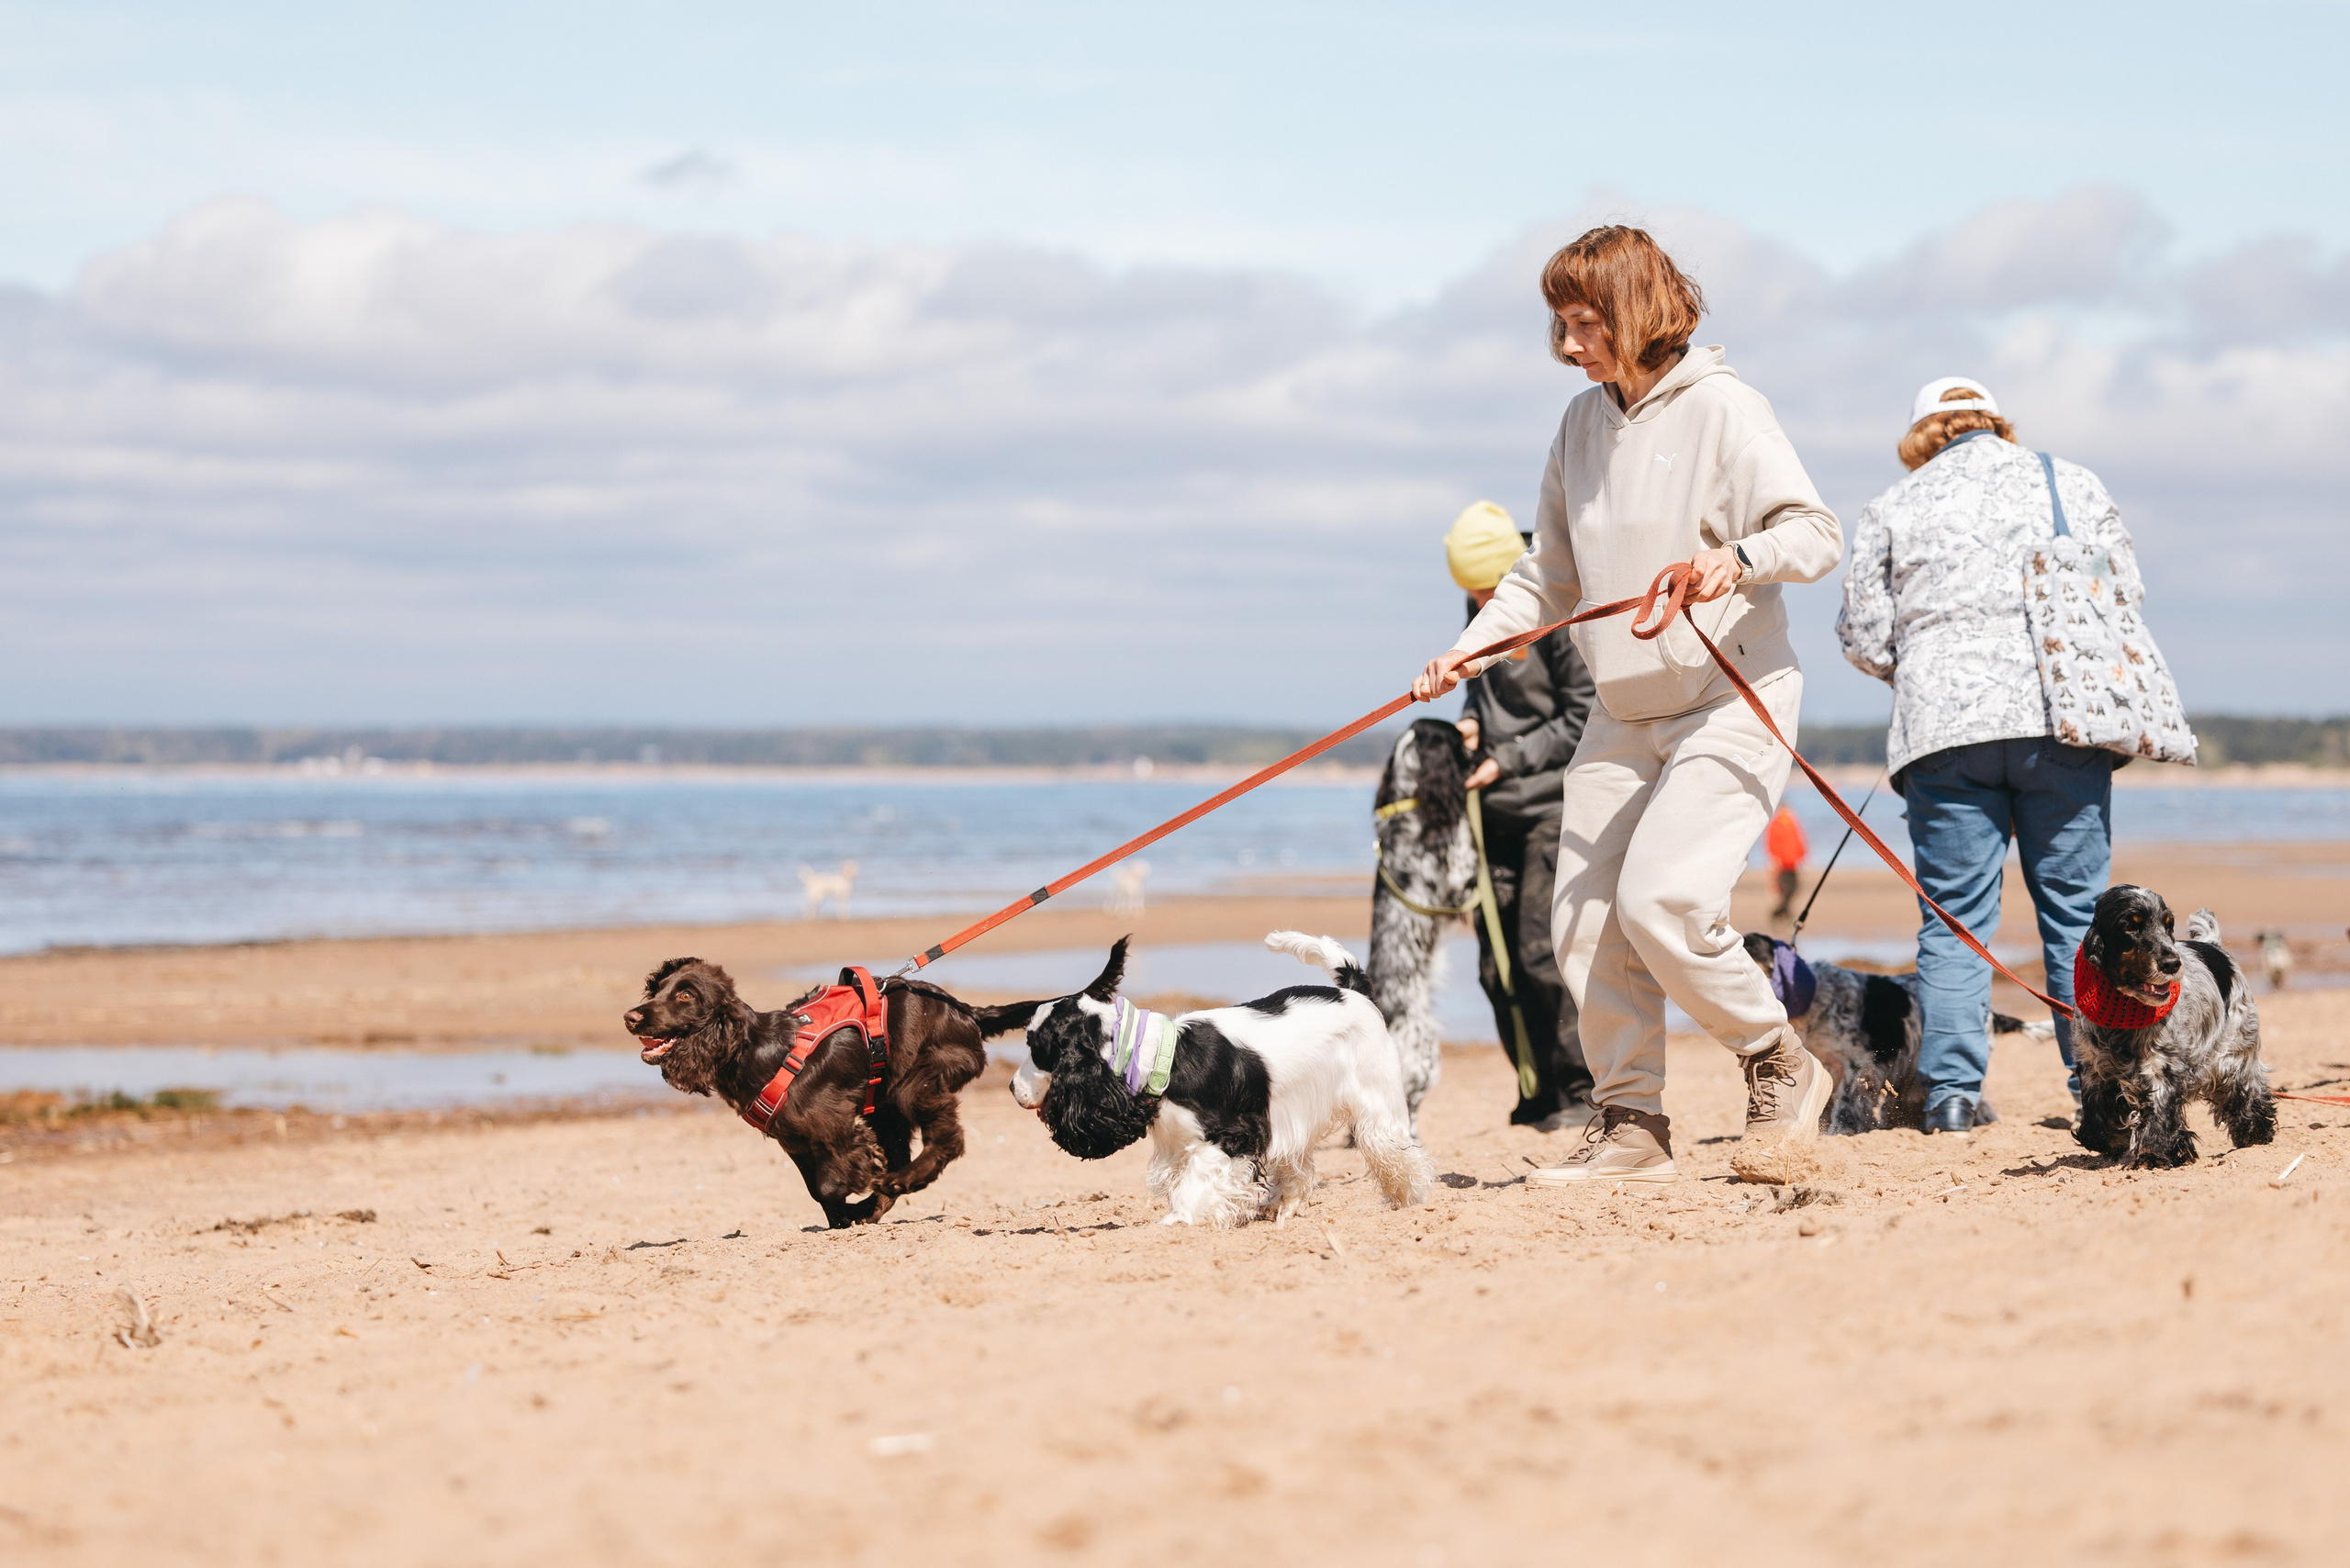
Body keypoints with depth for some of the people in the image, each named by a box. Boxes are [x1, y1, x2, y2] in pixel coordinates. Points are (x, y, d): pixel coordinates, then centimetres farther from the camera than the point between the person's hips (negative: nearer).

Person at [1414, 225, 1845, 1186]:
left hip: (1729, 700, -7)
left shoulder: (1720, 407, -10)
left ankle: (1780, 1067, 2)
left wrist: (1739, 557, -34)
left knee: (1661, 899, -20)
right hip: (1623, 712, 7)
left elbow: (1816, 532, -15)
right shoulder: (1581, 427, 11)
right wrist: (1470, 647, 4)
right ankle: (1629, 1125, 11)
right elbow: (1550, 577, 17)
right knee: (1583, 921, 1)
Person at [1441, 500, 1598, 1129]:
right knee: (1498, 960, 4)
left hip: (1556, 805, -7)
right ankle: (1537, 1095, 13)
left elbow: (1586, 719, -12)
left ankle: (1582, 1094, -3)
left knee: (1546, 954, -11)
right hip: (1499, 812, 7)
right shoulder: (1484, 610, 10)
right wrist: (1472, 721, 4)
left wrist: (1508, 760, -12)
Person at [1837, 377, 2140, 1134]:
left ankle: (1952, 1092, -4)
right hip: (2062, 726, 0)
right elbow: (2127, 597, 11)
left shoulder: (1890, 509, 11)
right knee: (2078, 908, 6)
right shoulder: (2071, 483, 13)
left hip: (1942, 729, 0)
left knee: (1955, 918, 2)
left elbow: (1864, 639, 7)